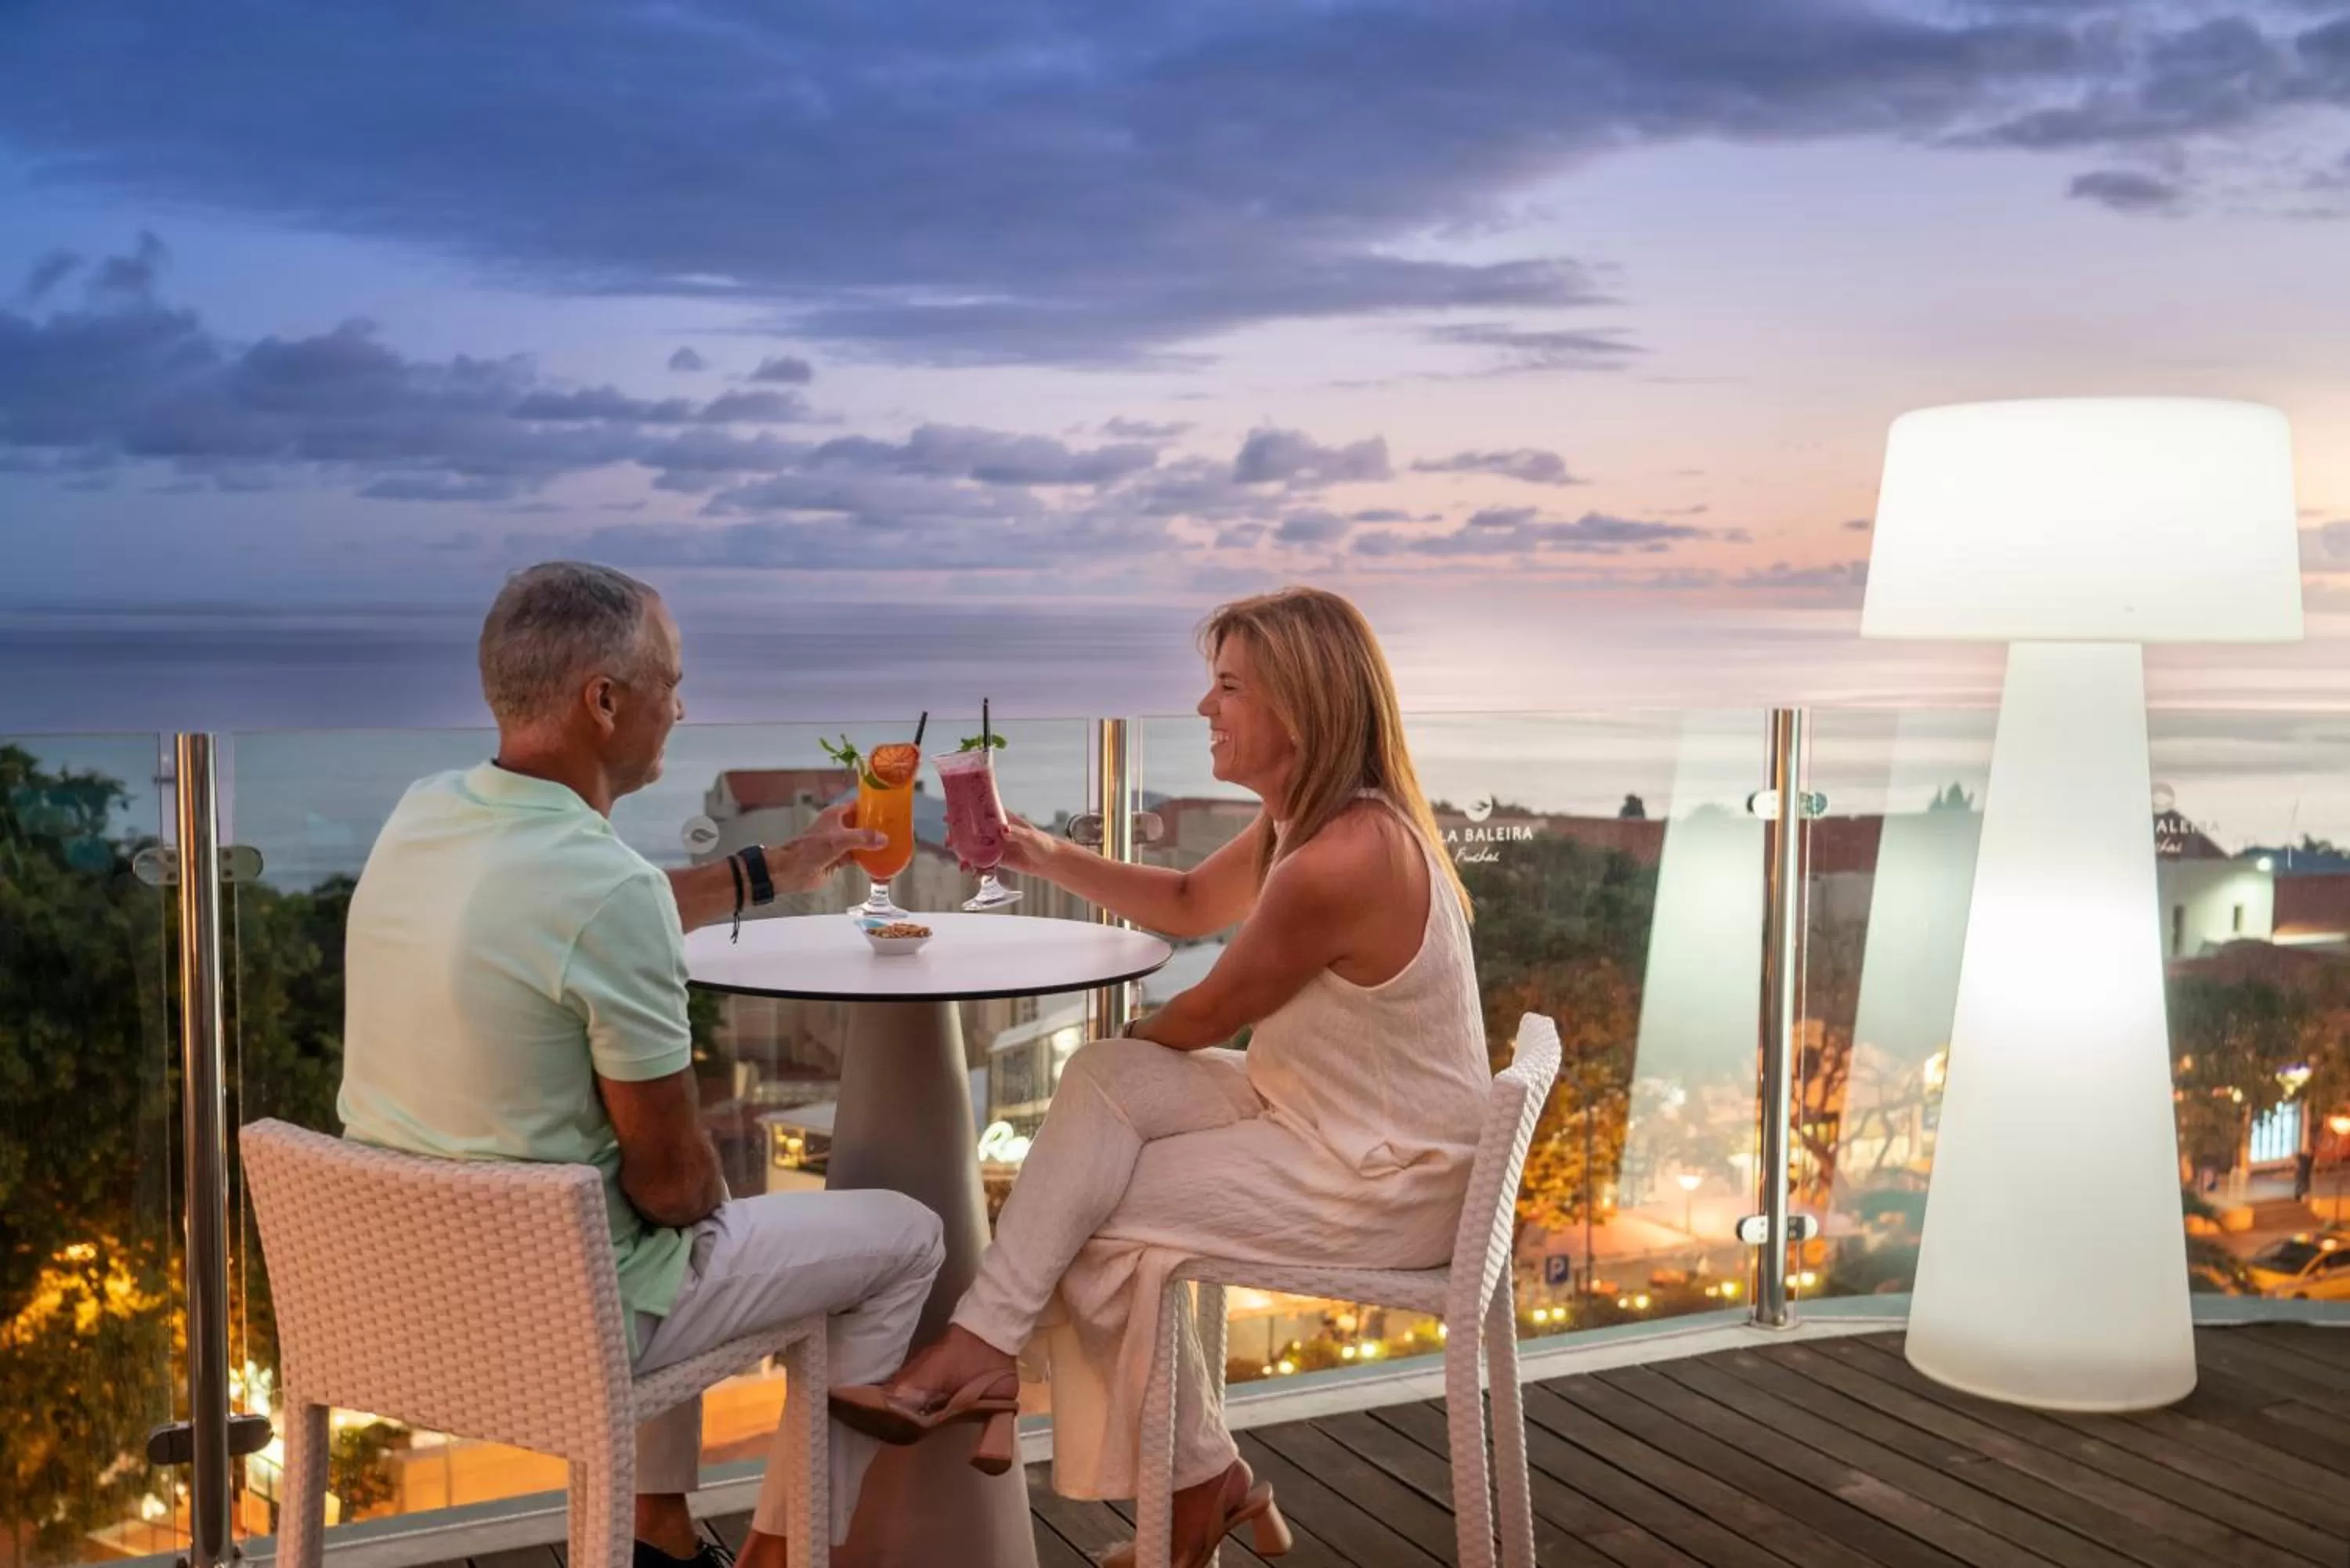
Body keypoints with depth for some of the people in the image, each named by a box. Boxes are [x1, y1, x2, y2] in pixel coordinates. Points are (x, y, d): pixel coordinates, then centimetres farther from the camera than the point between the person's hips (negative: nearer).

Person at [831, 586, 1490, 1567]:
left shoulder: (1340, 863, -29)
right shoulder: (1305, 820, 2)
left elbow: (1210, 1016, -17)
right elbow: (1190, 905, 18)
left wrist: (1115, 1050, 4)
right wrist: (1049, 859, 5)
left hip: (1386, 1182, -9)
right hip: (1321, 1114, 9)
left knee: (1098, 1219, -5)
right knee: (1103, 1079, -8)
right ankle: (985, 1347, -9)